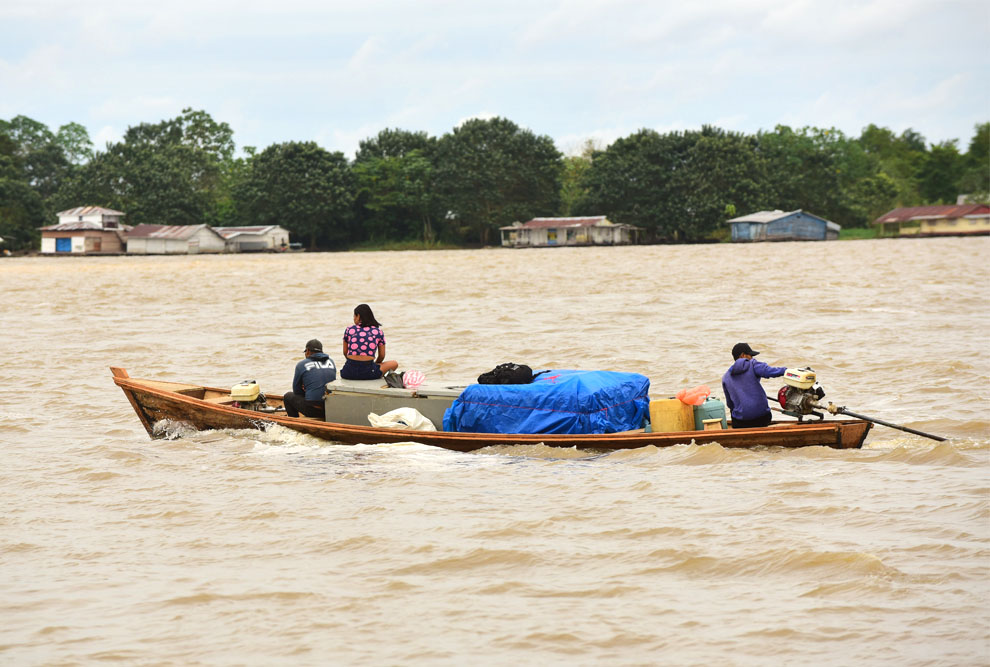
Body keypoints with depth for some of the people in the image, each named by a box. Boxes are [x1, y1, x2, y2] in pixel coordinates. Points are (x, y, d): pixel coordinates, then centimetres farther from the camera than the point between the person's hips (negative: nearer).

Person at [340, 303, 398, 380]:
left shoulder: (349, 330, 6)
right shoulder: (378, 332, 6)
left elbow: (345, 352, 15)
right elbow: (382, 356, 14)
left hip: (348, 372, 3)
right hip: (368, 372, -3)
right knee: (394, 364, 22)